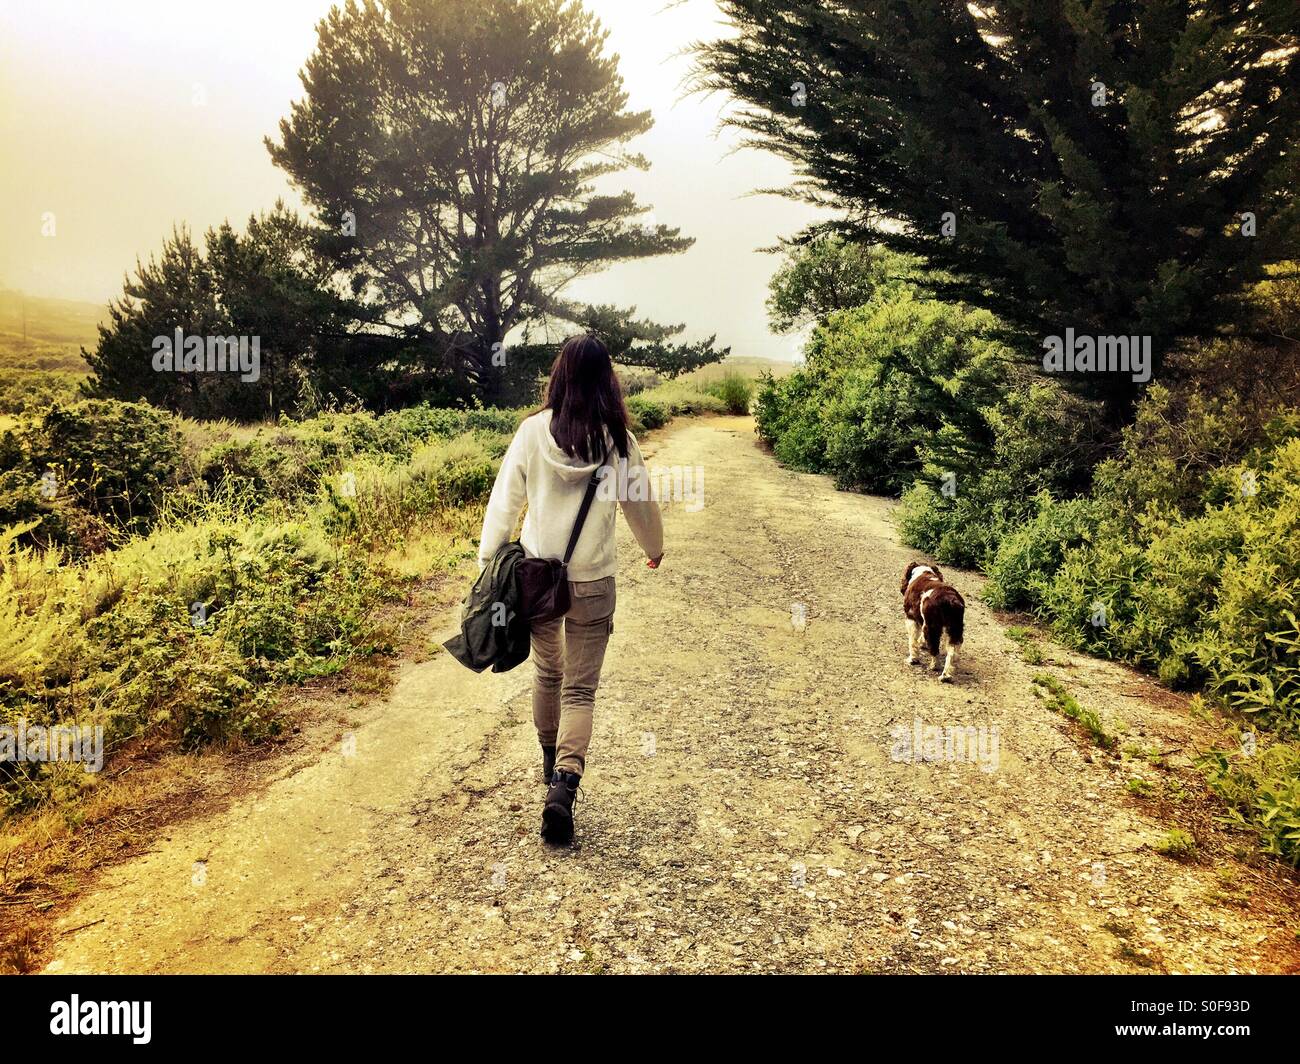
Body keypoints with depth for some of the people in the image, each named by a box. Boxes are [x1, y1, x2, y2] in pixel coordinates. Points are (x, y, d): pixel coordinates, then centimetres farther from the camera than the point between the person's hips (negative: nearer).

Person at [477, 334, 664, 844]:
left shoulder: (533, 430, -7)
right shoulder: (618, 441, -7)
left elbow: (504, 500, -4)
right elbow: (640, 505, 5)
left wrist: (487, 561, 5)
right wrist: (655, 548, 24)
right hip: (592, 582, -1)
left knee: (547, 671, 23)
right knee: (580, 689, 5)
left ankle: (551, 762, 41)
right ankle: (564, 783, -13)